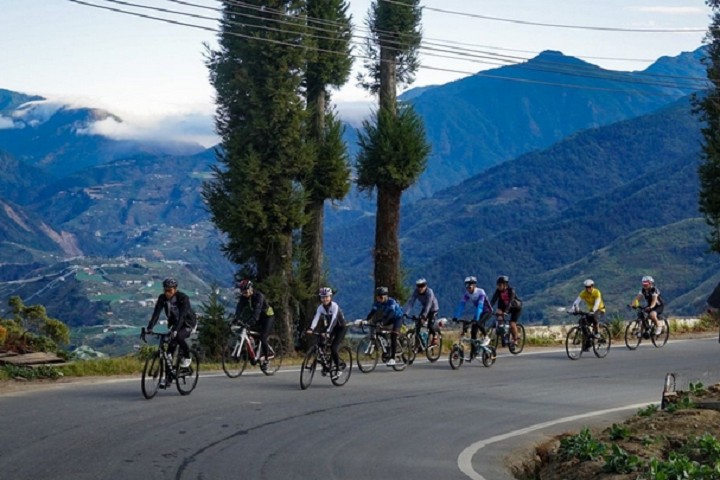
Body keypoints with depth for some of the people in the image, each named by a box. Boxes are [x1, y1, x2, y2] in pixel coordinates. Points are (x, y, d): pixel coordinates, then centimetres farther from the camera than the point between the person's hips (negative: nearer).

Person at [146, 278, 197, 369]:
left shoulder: (183, 298, -29)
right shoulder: (162, 298, -16)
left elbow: (182, 315, -40)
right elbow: (156, 313, -23)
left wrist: (175, 330, -52)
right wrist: (150, 328, -36)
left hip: (188, 323, -5)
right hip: (174, 323, 5)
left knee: (179, 336, -30)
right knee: (172, 344, -13)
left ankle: (187, 358, -9)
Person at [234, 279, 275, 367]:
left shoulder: (259, 296, -29)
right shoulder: (243, 297, -11)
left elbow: (257, 310, -41)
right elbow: (239, 309, -19)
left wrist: (251, 322, -53)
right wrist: (235, 320, -36)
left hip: (268, 317, -6)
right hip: (258, 318, 6)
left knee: (263, 338, -19)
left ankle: (265, 359, -7)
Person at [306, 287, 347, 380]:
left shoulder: (334, 306, -25)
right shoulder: (320, 307, -9)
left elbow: (334, 319, -37)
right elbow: (316, 318, -22)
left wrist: (328, 332, -49)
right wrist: (311, 329, -39)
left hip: (340, 327, -6)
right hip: (330, 326, 6)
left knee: (333, 348, -19)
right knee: (322, 344, -9)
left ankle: (338, 369, -5)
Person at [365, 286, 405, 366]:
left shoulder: (391, 301, -31)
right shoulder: (377, 302, -14)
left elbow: (391, 313, -44)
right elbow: (373, 312, -25)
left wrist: (383, 321, -58)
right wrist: (366, 320, -42)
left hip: (397, 317, -7)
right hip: (389, 318, 7)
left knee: (393, 335, -22)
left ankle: (392, 358, -24)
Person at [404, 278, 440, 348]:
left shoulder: (429, 292, -33)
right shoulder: (416, 292, -18)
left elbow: (428, 305, -40)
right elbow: (411, 302, -24)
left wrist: (424, 316, -50)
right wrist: (406, 313, -36)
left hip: (433, 309, -5)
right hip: (424, 308, 5)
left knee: (430, 325, -20)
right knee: (418, 323, -11)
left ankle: (435, 337, 10)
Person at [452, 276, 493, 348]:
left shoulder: (480, 292, -29)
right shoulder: (467, 294, -12)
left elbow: (480, 306, -38)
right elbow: (461, 305, -19)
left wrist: (476, 318, -48)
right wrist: (455, 317, -30)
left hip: (487, 311, -6)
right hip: (479, 311, 6)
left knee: (478, 323, -31)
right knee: (473, 331, -7)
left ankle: (486, 338, -11)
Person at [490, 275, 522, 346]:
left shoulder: (511, 290, -29)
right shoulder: (498, 291, -16)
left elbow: (510, 302, -40)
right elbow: (493, 300, -23)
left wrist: (505, 311, -53)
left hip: (516, 307, -5)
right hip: (505, 306, 5)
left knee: (512, 324, -19)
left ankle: (515, 340, 3)